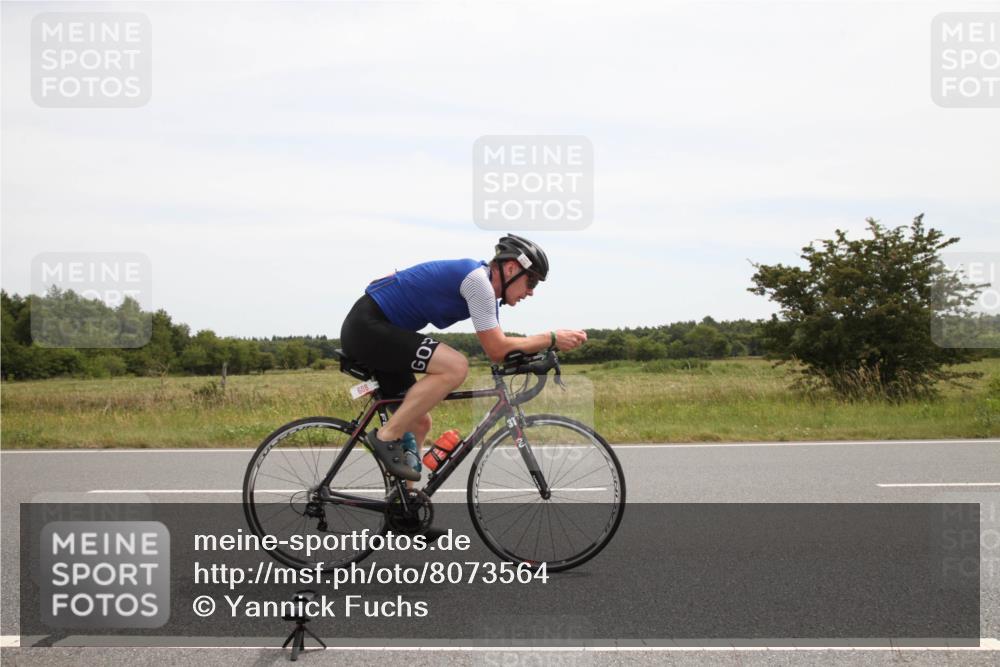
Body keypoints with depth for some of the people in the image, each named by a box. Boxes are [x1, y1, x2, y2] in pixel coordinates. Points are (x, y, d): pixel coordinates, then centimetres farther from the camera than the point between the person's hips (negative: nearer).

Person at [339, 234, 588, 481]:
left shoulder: (484, 286, 12)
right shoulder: (477, 279, -17)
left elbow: (498, 348, 14)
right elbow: (497, 350, -18)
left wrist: (545, 344, 1)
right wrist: (551, 339, -10)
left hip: (369, 331, 10)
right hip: (366, 325, -10)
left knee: (419, 423, 11)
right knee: (455, 367, -23)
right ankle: (386, 437, -15)